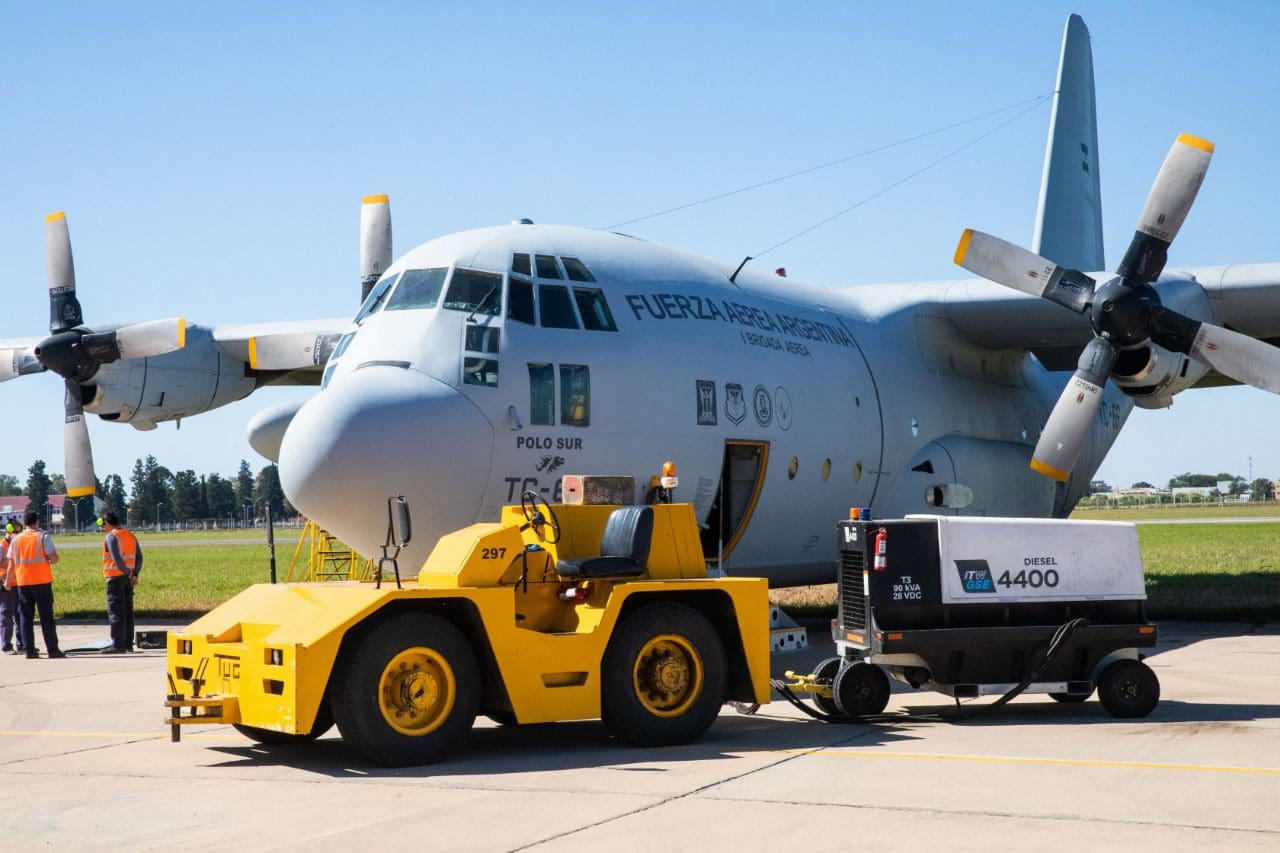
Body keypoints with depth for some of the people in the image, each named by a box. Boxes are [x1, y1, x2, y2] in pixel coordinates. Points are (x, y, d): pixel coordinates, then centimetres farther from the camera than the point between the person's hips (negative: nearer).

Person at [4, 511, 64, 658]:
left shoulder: (16, 539, 6)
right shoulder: (43, 537, -5)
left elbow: (11, 564, 6)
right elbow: (54, 558, -11)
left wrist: (8, 581, 16)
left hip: (22, 582, 3)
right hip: (42, 581, -3)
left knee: (25, 617, 8)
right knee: (46, 616, 1)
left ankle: (29, 650, 3)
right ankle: (53, 649, 0)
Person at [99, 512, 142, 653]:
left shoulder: (111, 537, -11)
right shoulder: (131, 535, 13)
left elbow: (116, 558, -20)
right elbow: (139, 557, 9)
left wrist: (127, 573, -13)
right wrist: (135, 574, 3)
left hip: (115, 577, -8)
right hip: (128, 578, 8)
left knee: (115, 611, -6)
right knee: (128, 611, 12)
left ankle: (118, 645, -9)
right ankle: (128, 643, 15)